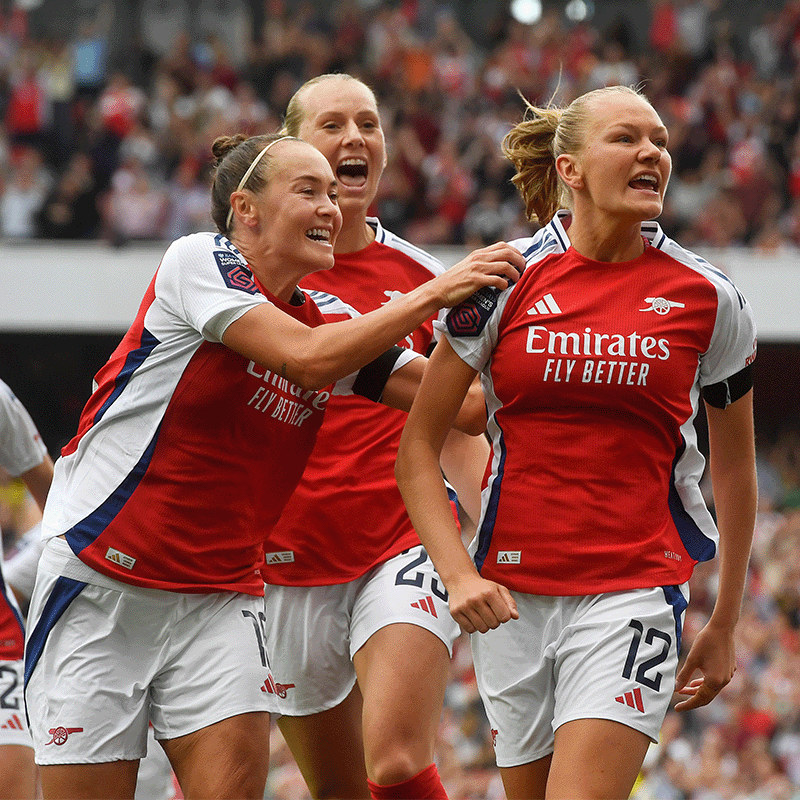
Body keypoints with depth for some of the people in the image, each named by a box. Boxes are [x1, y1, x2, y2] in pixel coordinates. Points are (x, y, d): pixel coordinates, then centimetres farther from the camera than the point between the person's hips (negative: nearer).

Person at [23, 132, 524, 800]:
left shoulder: (332, 321, 8)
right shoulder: (197, 260, -9)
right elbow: (307, 359, -21)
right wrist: (434, 294, -18)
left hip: (220, 592, 5)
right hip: (100, 580, -5)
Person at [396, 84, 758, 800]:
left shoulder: (709, 297, 1)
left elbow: (734, 470, 13)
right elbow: (418, 447, 3)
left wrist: (724, 626, 16)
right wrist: (459, 574, -11)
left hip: (634, 593, -2)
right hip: (510, 596, 2)